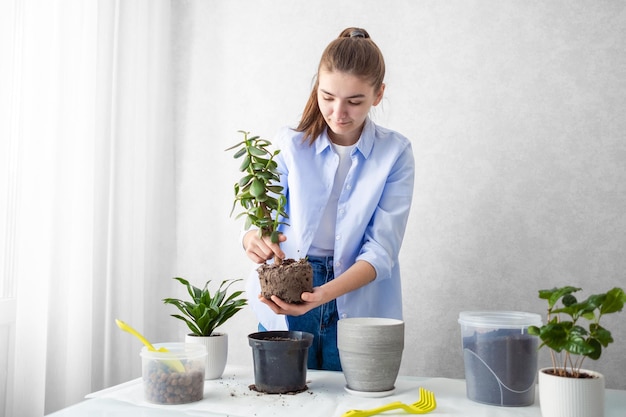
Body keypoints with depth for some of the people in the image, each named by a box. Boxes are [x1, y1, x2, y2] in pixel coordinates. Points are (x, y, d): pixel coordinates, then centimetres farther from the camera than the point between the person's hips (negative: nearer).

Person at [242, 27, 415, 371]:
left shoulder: (395, 153, -6)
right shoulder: (290, 144, -1)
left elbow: (381, 249, -13)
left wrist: (325, 294, -29)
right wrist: (254, 238, -29)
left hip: (359, 311, -1)